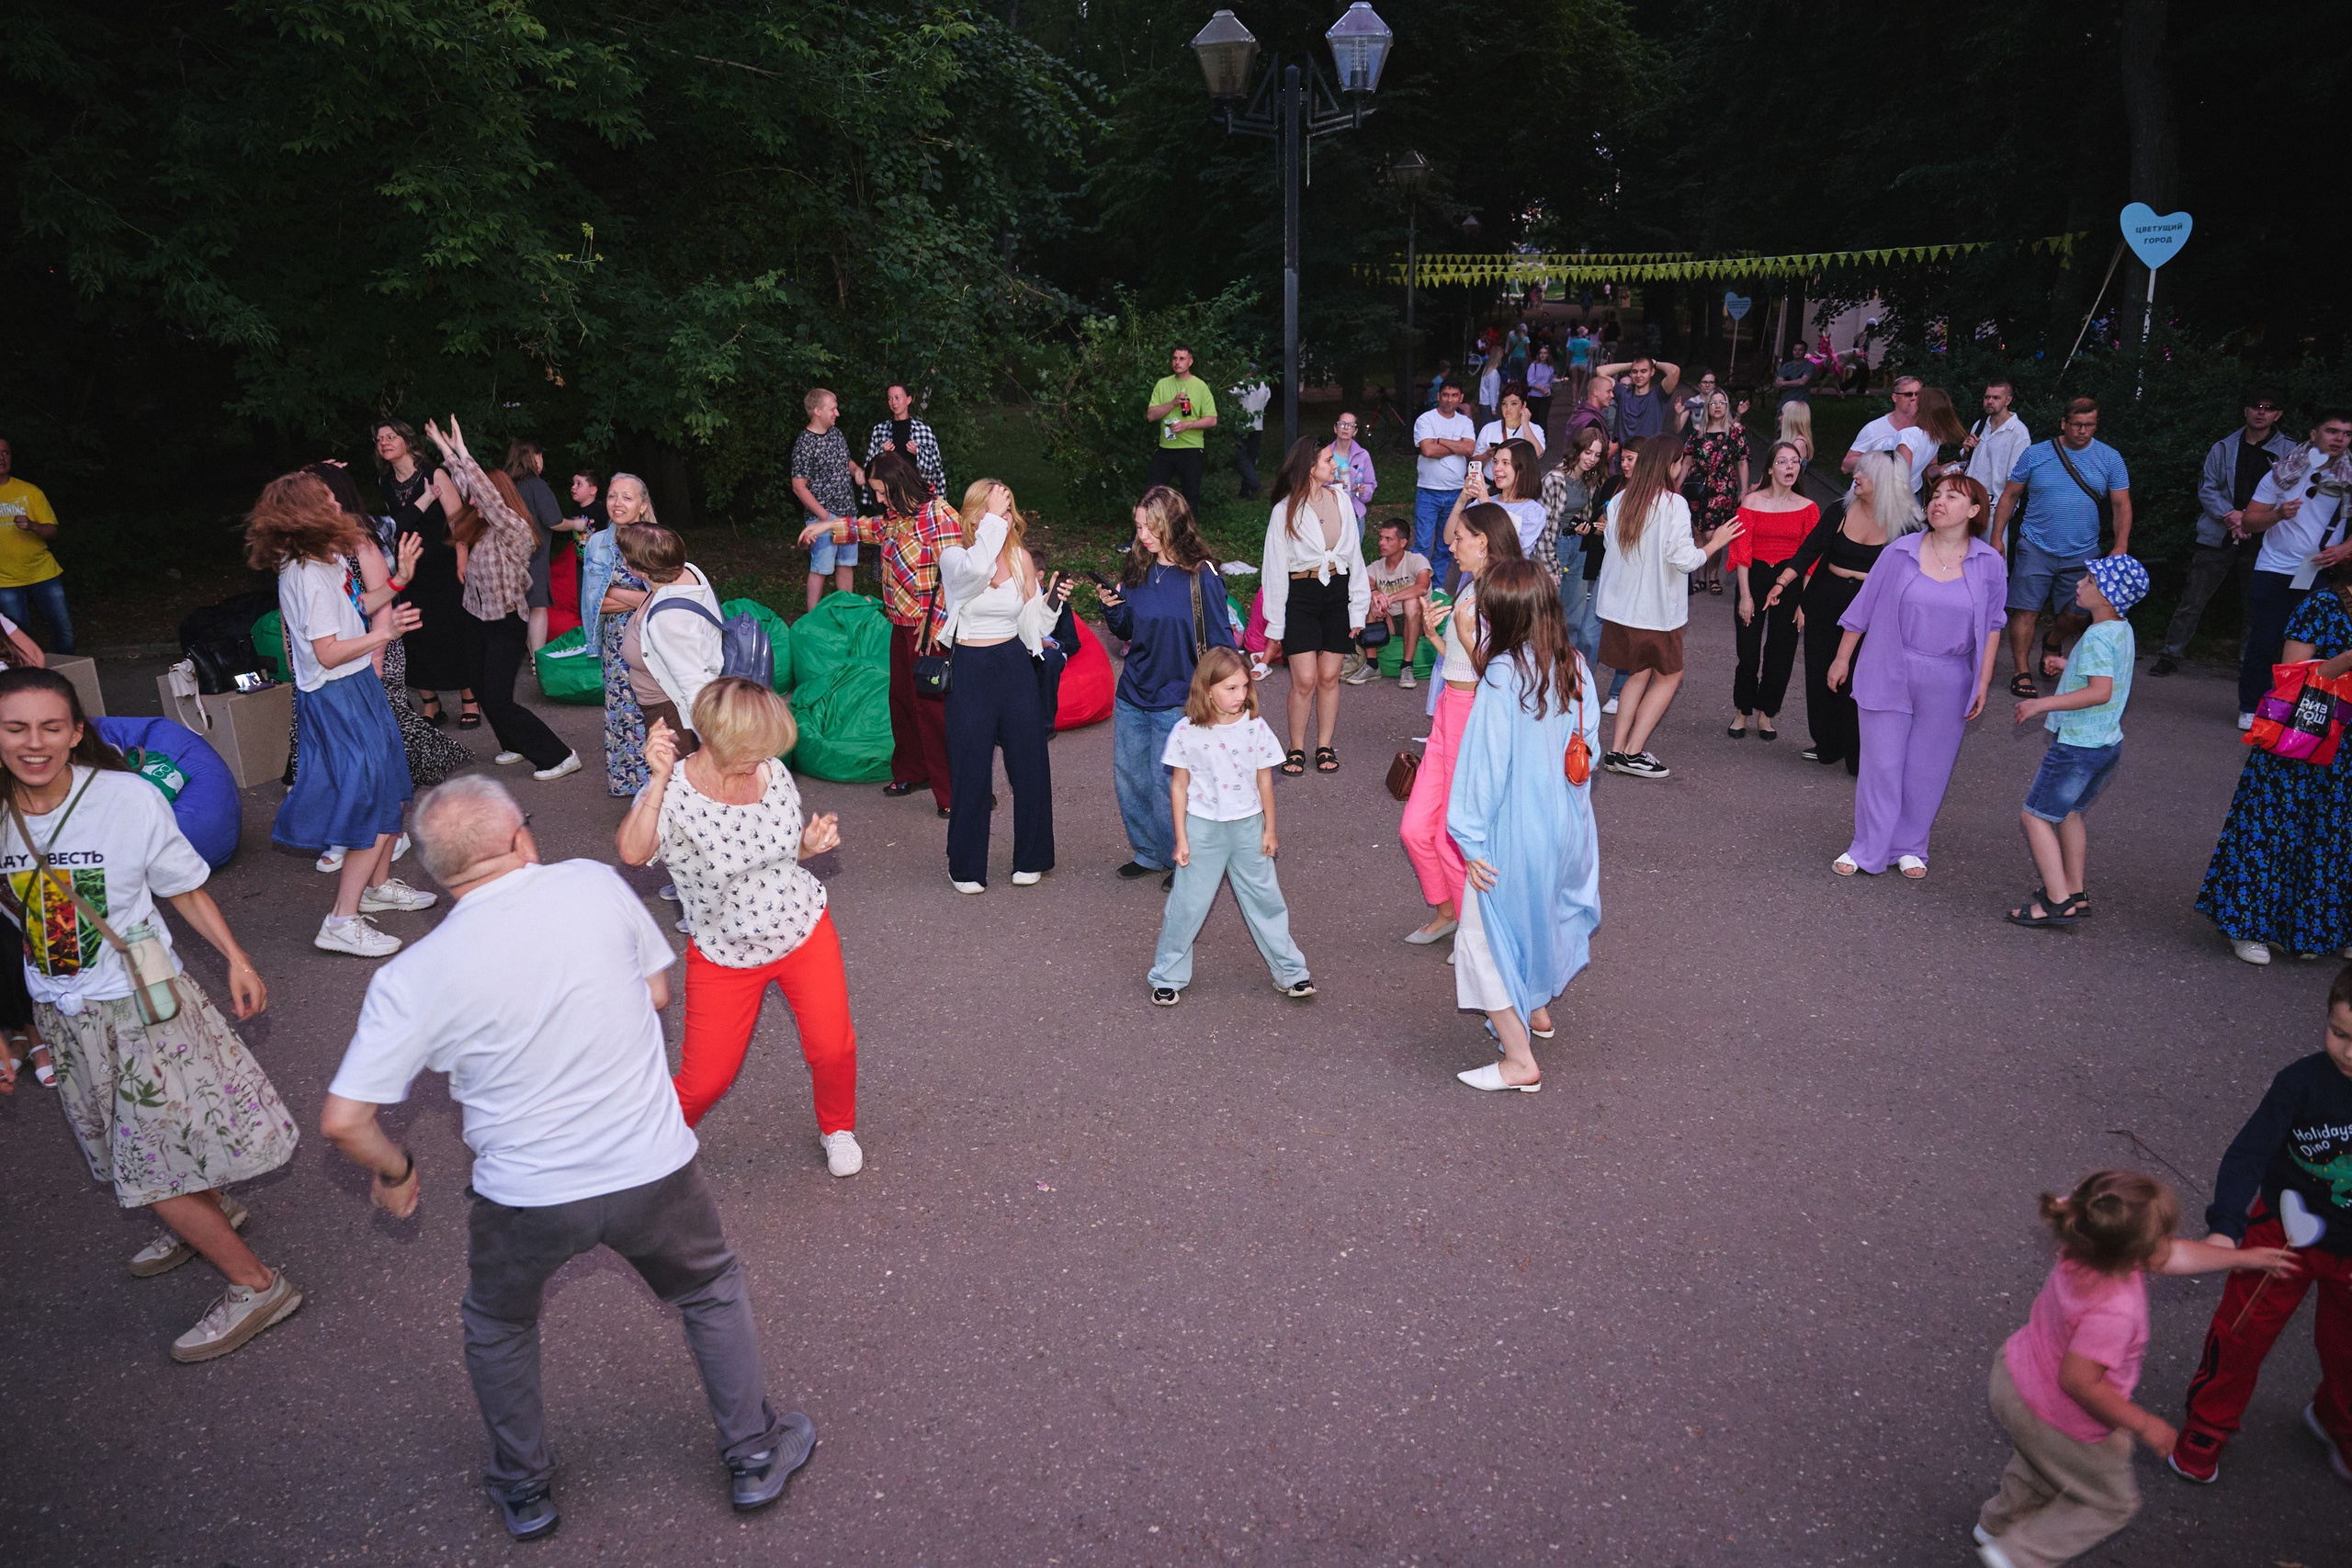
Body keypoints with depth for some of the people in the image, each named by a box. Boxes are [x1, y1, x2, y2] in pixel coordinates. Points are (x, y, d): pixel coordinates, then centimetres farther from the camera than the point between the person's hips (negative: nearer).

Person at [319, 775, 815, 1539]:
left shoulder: (412, 978, -13)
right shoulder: (594, 884, -11)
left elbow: (344, 1121, -10)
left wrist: (394, 1172, 9)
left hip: (526, 1201, 0)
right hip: (654, 1171, 1)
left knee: (498, 1329, 31)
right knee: (713, 1293, 28)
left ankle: (524, 1490, 45)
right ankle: (755, 1455, 38)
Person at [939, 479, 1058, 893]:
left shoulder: (1020, 557, 4)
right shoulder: (953, 555, -7)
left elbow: (1031, 621, 9)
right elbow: (975, 569, -32)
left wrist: (1051, 599, -10)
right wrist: (992, 520, -23)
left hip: (1016, 665, 3)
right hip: (971, 669, -3)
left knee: (1029, 764, 8)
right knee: (971, 771, 3)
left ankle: (1030, 858, 26)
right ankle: (966, 867, 20)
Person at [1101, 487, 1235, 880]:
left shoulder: (1200, 576, -12)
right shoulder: (1137, 571, 4)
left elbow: (1220, 642, -8)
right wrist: (1112, 609, -5)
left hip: (1176, 699, -6)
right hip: (1132, 695, 6)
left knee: (1167, 782, -2)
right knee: (1128, 778, 11)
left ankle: (1182, 859, 18)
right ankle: (1149, 853, 29)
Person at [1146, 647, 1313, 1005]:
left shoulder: (1255, 727, -6)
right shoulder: (1187, 731, -12)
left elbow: (1264, 781, 3)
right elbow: (1179, 786, -5)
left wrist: (1269, 830, 7)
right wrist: (1181, 838, -4)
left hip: (1247, 827, 2)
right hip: (1202, 829, -2)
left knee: (1265, 899, 12)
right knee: (1187, 904, 5)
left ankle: (1291, 973, 25)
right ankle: (1167, 978, 20)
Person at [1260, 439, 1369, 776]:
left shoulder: (1341, 500, 5)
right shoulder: (1285, 511, -5)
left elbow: (1354, 555, 10)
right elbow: (1274, 568, -1)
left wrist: (1359, 607, 6)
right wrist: (1275, 625, -2)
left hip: (1338, 591, 3)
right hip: (1300, 594, -3)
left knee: (1329, 676, 5)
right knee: (1305, 679, -6)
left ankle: (1325, 746, 19)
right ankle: (1296, 749, 11)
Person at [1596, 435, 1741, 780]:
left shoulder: (1619, 501, 1)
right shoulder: (1673, 504, -16)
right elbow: (1685, 560, -18)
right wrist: (1715, 542, -1)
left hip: (1620, 606, 6)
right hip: (1656, 609, -6)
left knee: (1639, 673, 18)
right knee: (1669, 675, 11)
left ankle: (1617, 749, 12)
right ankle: (1632, 752, 3)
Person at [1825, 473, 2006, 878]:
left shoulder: (1989, 564, -1)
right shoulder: (1900, 553, -4)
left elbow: (1992, 627, 6)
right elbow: (1863, 609, 3)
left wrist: (1983, 682, 3)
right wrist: (1842, 658, 7)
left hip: (1947, 685, 1)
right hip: (1889, 675, -1)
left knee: (1928, 769, 9)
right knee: (1881, 764, 2)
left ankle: (1910, 848, 25)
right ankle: (1867, 850, 13)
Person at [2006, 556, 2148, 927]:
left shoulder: (2097, 637, -22)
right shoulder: (2123, 630, 8)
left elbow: (2101, 691, -32)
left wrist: (2042, 704, -29)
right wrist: (2070, 666, 32)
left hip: (2078, 745, -10)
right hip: (2108, 742, 10)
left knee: (2036, 814, -2)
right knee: (2068, 812, 23)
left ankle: (2057, 902, -3)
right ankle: (2074, 891, 31)